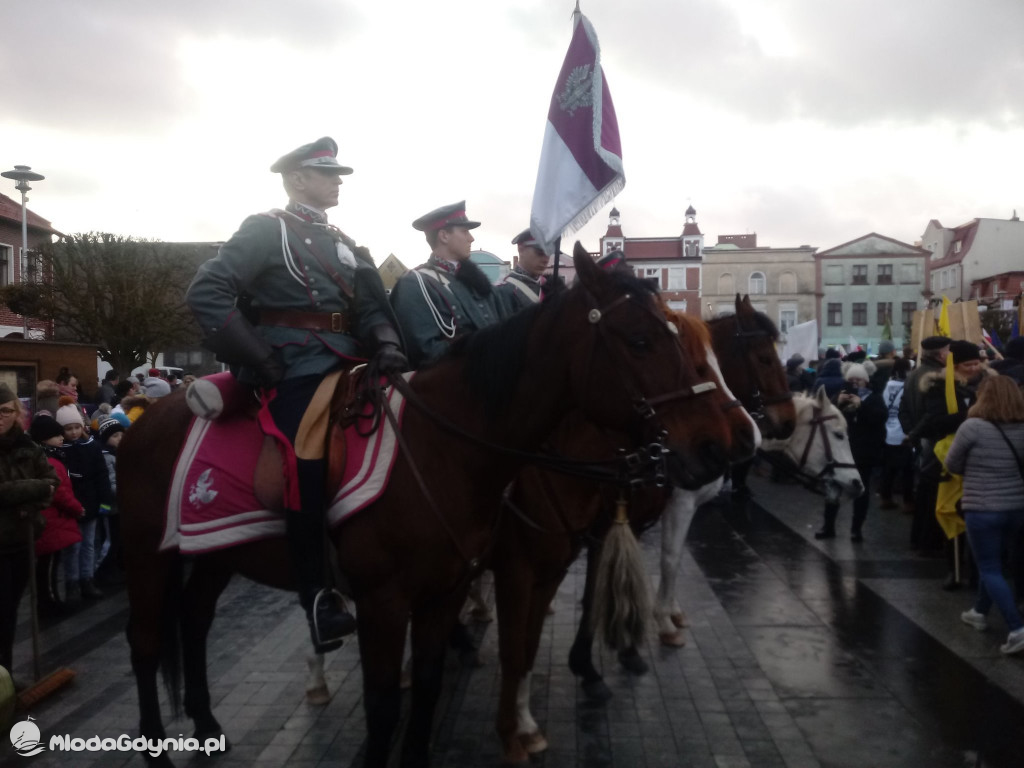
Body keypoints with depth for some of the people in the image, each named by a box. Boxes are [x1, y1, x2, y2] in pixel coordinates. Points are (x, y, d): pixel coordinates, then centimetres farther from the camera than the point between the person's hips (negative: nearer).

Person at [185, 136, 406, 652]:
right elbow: (206, 292, -9)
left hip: (345, 367, 8)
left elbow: (372, 308, 17)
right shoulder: (266, 230, 1)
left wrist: (387, 345, -5)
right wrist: (256, 357, -14)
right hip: (293, 371, -7)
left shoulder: (343, 243, 23)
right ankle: (317, 599, -16)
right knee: (308, 464, -24)